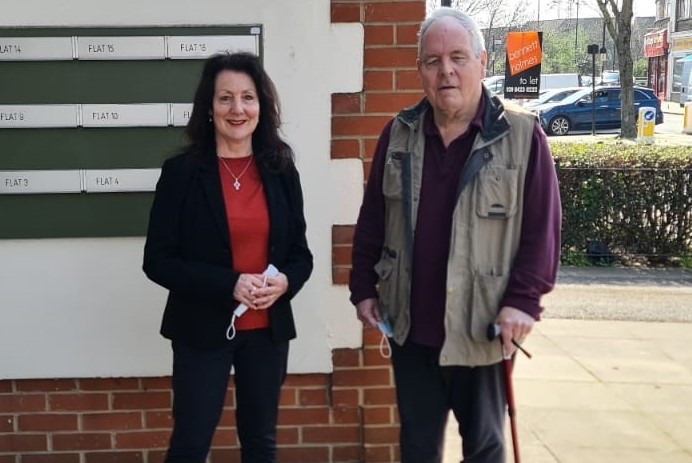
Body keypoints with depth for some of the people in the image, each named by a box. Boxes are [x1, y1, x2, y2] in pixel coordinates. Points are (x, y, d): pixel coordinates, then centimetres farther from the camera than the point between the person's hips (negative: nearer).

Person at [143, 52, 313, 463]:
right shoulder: (181, 171, -8)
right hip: (203, 330, -3)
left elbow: (301, 253, 6)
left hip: (269, 329, 3)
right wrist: (229, 284, -20)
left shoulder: (281, 171, 1)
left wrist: (285, 281, -16)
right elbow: (158, 261, -10)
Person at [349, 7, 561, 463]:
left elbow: (542, 228, -9)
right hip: (409, 327, 4)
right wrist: (364, 288, 6)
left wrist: (523, 300, -16)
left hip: (482, 329, -3)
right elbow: (371, 221, 9)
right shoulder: (398, 134, 4)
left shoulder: (522, 135, -8)